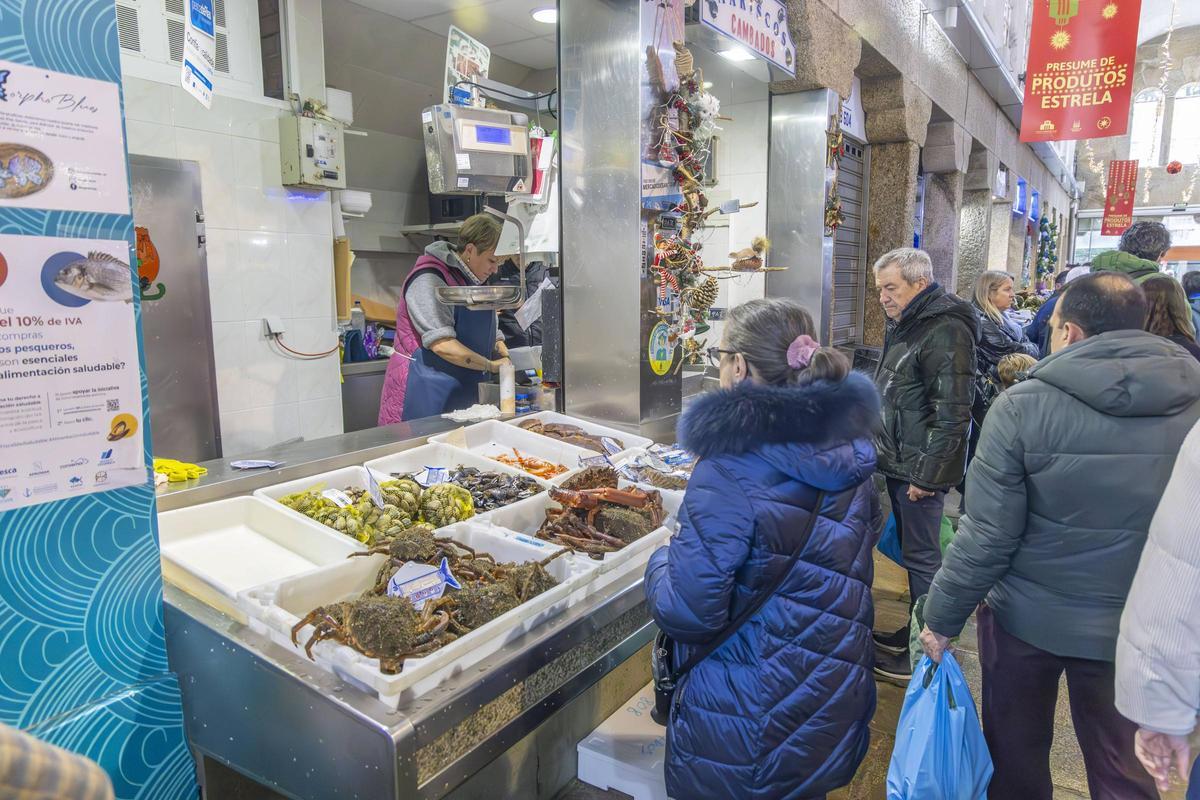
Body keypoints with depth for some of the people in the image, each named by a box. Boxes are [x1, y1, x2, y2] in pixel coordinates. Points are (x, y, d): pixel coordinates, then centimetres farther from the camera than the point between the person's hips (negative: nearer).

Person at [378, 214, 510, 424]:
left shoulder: (473, 281, 14)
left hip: (461, 392, 8)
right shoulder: (429, 280, -15)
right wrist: (491, 366, -19)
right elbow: (442, 344, -23)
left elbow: (491, 335, 16)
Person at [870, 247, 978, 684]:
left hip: (921, 469, -10)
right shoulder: (906, 326, 14)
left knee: (922, 556, 0)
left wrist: (927, 473, -23)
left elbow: (951, 413, -24)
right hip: (899, 463, 10)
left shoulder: (945, 332, -19)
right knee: (912, 550, 18)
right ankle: (915, 632, 33)